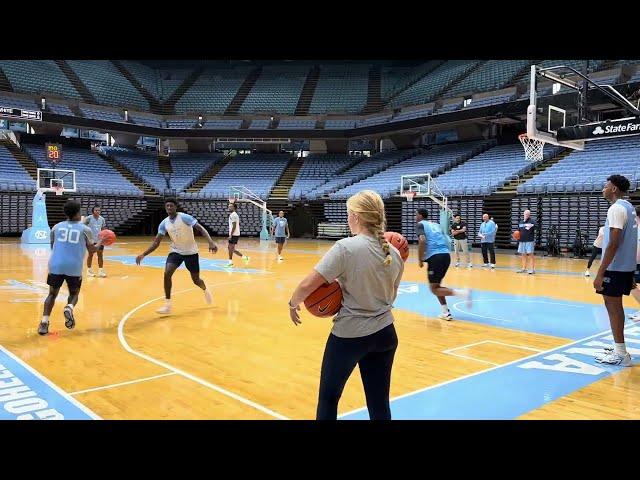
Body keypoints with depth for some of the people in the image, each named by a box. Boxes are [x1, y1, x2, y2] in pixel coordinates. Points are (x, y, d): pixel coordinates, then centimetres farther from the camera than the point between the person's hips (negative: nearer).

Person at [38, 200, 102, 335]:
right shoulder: (85, 229, 4)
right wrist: (100, 242, 28)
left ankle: (44, 322, 1)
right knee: (74, 293, 18)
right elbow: (92, 250, 9)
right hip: (74, 267, -2)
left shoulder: (56, 227, 11)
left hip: (56, 265, 2)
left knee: (52, 294, 16)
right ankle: (69, 309, -13)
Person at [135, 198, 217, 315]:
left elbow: (201, 228, -22)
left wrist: (211, 242, -37)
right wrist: (143, 254, -13)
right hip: (175, 251, 4)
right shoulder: (164, 223, -3)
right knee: (167, 273, -19)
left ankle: (205, 290, 43)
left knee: (196, 280, 5)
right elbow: (156, 242, -1)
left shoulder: (184, 217, -18)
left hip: (191, 252, -3)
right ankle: (167, 305, -11)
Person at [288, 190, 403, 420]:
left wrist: (293, 304, -2)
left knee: (328, 396, 16)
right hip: (385, 333, 5)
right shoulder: (394, 253, 0)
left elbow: (307, 285, -19)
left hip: (349, 335, -5)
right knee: (379, 403, 14)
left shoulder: (346, 247, -18)